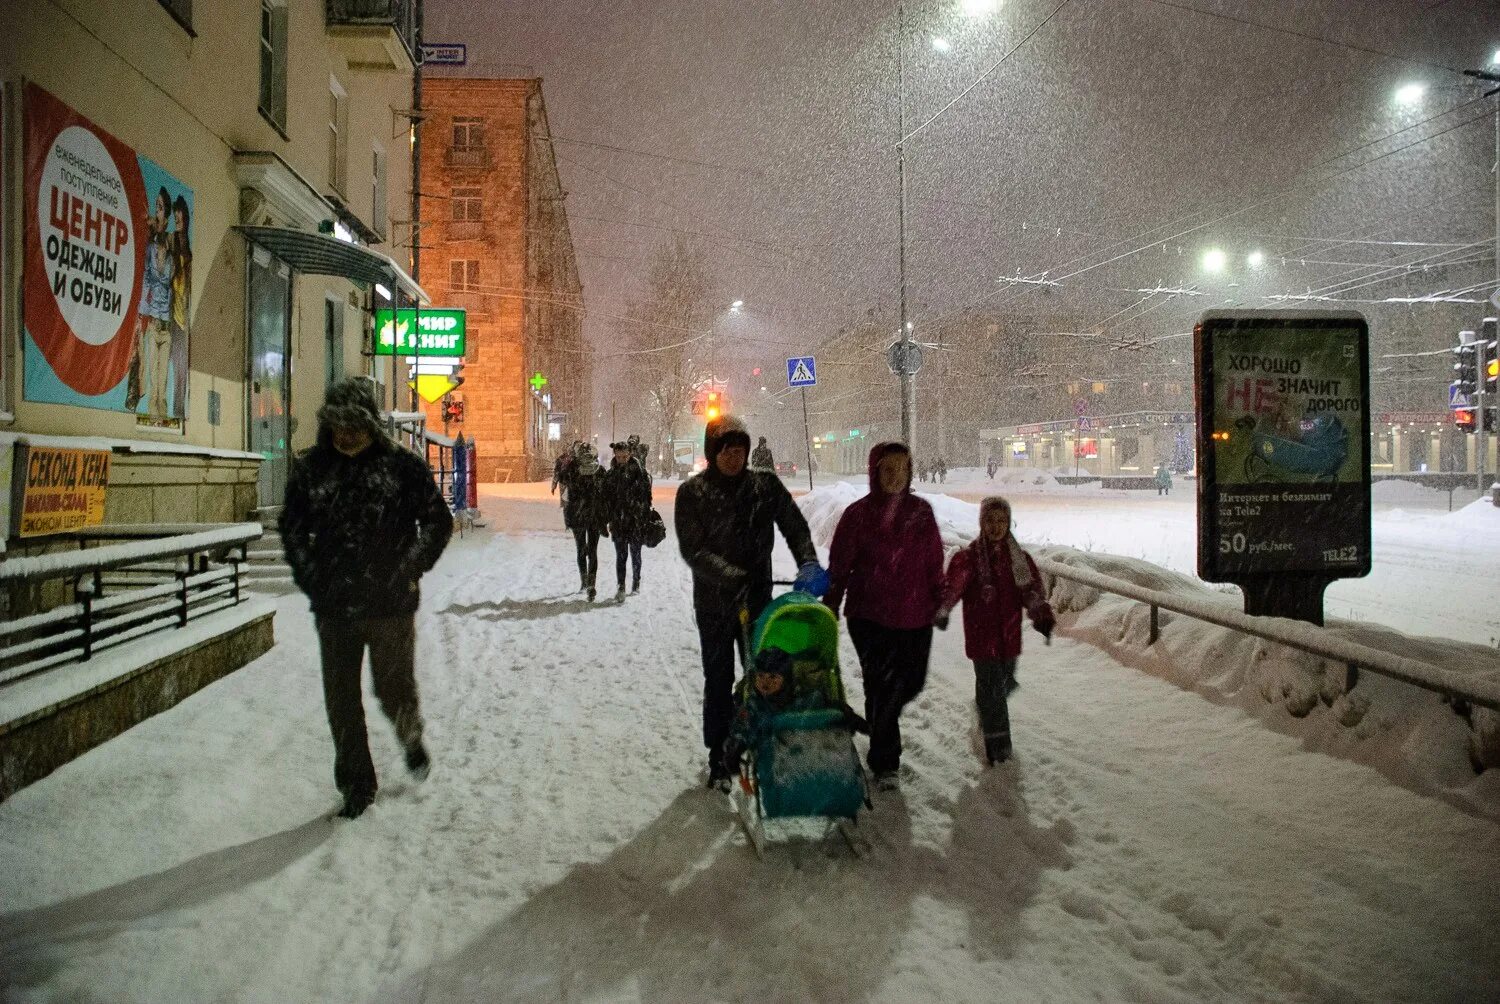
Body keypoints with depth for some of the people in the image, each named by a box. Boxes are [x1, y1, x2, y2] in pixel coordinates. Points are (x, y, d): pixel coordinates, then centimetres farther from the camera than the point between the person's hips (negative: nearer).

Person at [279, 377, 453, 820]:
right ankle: (356, 784, 23)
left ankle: (412, 741, 38)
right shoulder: (310, 469, 4)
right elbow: (292, 528, 16)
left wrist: (410, 570, -5)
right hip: (333, 606, 3)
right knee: (341, 699, 8)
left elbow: (438, 521, 2)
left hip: (390, 603, -3)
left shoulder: (403, 466, -5)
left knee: (393, 689, 4)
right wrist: (308, 576, 5)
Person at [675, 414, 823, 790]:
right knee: (718, 680, 8)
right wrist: (734, 577, -28)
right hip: (714, 603, -2)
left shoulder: (765, 485, -1)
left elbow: (794, 526, -4)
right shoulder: (692, 492, -9)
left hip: (758, 599, 2)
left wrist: (808, 563, -24)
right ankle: (719, 757, 22)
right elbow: (692, 550, -15)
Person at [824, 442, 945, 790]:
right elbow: (839, 565, -2)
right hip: (870, 617, -4)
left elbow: (934, 562, 11)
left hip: (915, 617, 4)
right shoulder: (858, 514, -6)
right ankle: (884, 763, 12)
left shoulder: (921, 512, 3)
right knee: (883, 686, -3)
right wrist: (830, 609, -1)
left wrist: (939, 602, 11)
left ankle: (880, 720, 46)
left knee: (912, 682, 12)